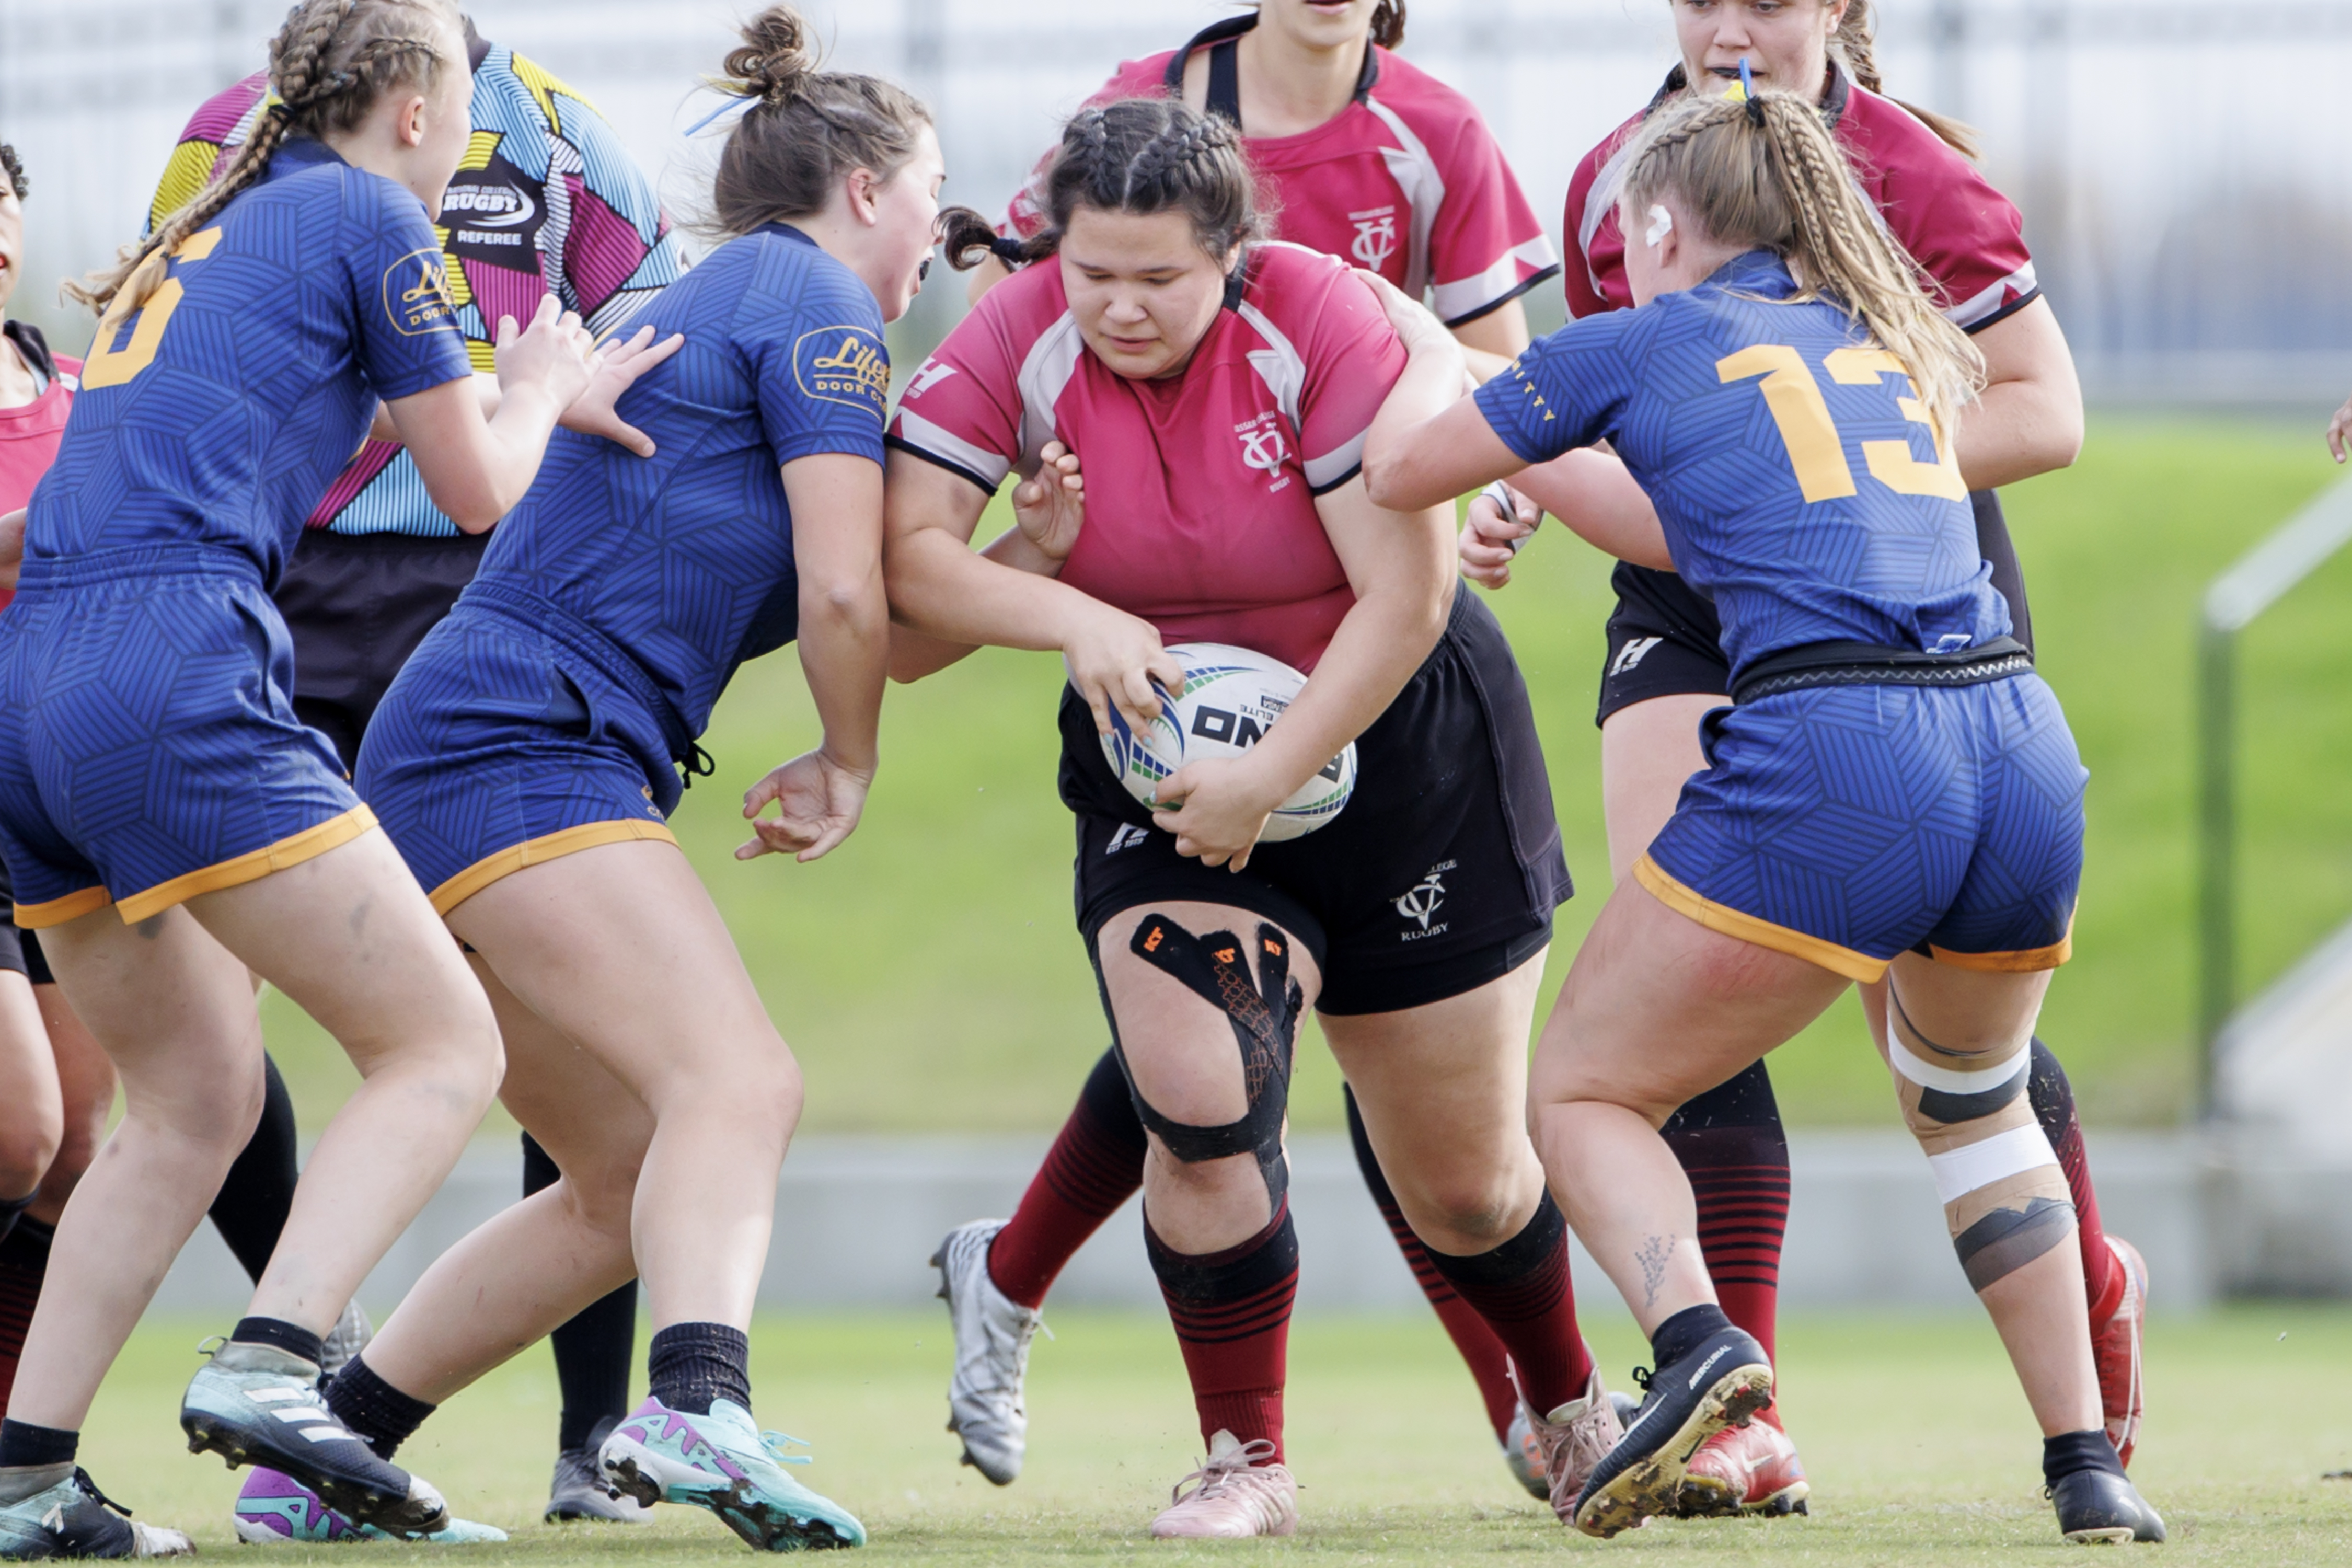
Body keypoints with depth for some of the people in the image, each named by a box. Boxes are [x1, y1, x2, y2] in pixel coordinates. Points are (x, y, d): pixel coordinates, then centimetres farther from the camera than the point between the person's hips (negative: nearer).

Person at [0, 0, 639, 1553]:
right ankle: (266, 1369, -25)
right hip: (172, 679, -8)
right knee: (444, 1043, -6)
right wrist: (538, 389, 32)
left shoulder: (198, 236, 26)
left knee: (197, 1098, 19)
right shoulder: (369, 218, 4)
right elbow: (479, 489, 10)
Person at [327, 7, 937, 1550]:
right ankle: (698, 1406, -50)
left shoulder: (722, 304, 27)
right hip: (521, 746, -10)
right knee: (739, 1084, -26)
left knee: (628, 1185, 14)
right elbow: (842, 594, -10)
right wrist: (848, 768, 6)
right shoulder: (813, 301, -2)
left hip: (452, 759, 10)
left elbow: (878, 620, 28)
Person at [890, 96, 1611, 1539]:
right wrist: (1069, 614, -32)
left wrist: (1268, 779, -26)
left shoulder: (1318, 321, -23)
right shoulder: (1018, 341, -15)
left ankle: (1572, 1411, 38)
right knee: (1200, 1099, -22)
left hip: (1398, 740, -2)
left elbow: (1406, 597, -23)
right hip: (1157, 760, 2)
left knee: (1462, 1182, 8)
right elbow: (910, 555, -17)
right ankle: (1245, 1463, -5)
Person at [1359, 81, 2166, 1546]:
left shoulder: (1637, 345, 10)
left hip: (1827, 765, -5)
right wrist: (1552, 475, 52)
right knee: (1969, 1096, 31)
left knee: (1584, 1091, 10)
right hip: (2027, 750, 5)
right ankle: (2086, 1465, 22)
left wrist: (1429, 351, 39)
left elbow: (1403, 468, 19)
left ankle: (1697, 1337, -19)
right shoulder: (1890, 343, 25)